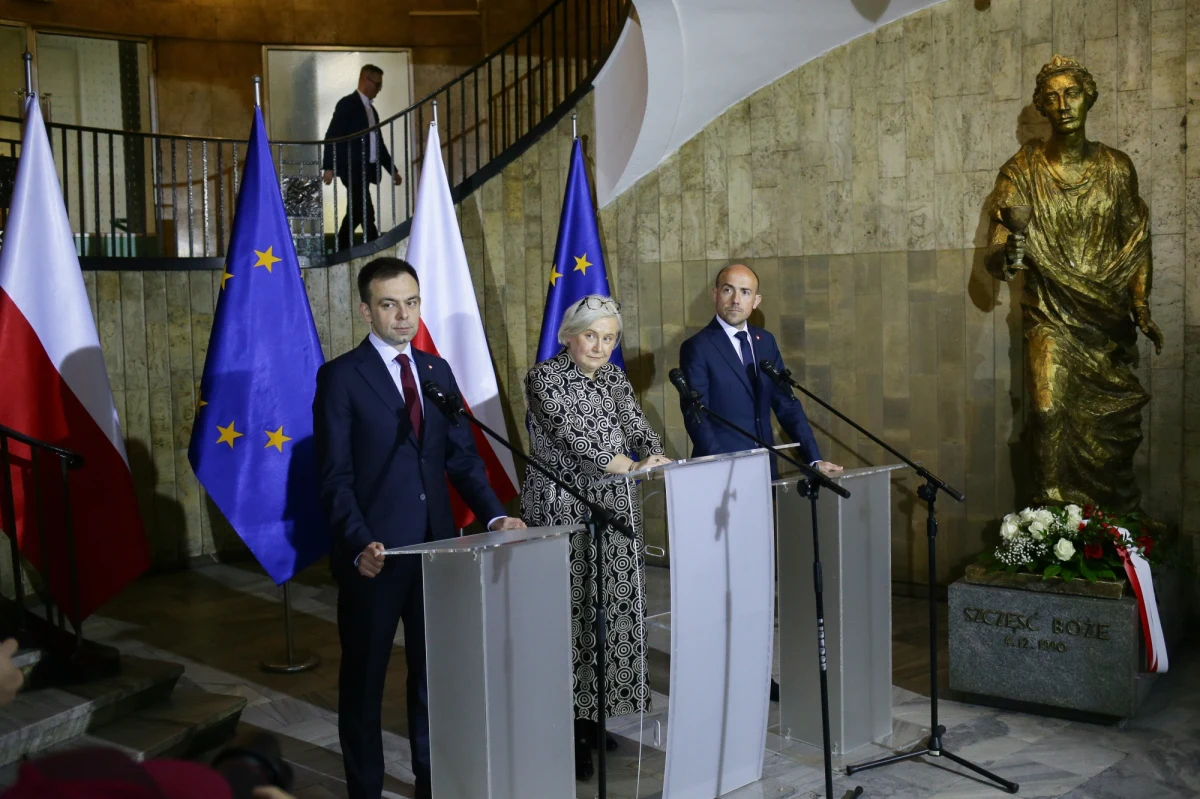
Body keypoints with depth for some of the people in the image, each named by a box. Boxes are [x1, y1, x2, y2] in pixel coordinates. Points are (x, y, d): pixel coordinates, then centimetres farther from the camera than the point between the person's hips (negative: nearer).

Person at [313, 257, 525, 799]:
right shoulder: (341, 377, -7)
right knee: (363, 678, 11)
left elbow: (462, 457, 9)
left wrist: (495, 515, -5)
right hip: (376, 553, -4)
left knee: (433, 671, 14)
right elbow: (336, 477, -12)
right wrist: (360, 546, -24)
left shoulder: (437, 370, 9)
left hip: (436, 547, 5)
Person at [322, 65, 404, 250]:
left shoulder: (371, 109, 19)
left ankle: (340, 250, 17)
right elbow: (331, 136, -11)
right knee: (366, 213, -13)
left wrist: (392, 169, 17)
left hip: (366, 169, 9)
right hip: (352, 168, -9)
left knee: (356, 213, 10)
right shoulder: (347, 104, -5)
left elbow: (378, 143, 22)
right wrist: (328, 167, -18)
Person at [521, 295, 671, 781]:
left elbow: (638, 426, 4)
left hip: (615, 509, 6)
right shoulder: (543, 379, -7)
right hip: (561, 508, -5)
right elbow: (575, 434, -17)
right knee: (566, 611, -5)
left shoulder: (614, 378, 12)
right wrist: (634, 468, -21)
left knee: (608, 609, 5)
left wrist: (658, 458, -18)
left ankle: (591, 717, 17)